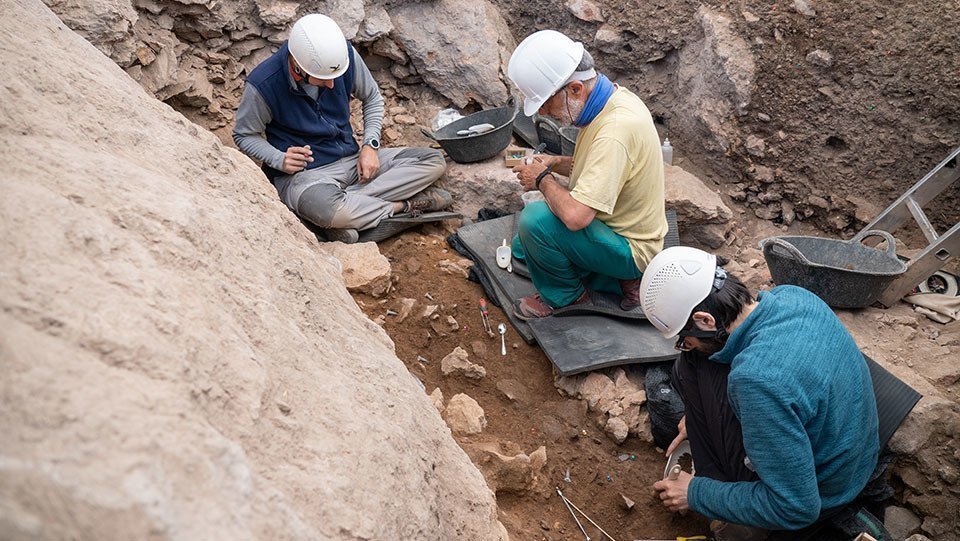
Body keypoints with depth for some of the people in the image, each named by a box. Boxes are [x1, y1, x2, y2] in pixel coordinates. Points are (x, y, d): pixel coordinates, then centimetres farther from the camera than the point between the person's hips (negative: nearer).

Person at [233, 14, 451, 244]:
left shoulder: (346, 55, -9)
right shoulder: (263, 85, -18)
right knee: (327, 207, -42)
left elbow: (373, 98, 10)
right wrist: (280, 160, -20)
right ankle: (404, 205, -14)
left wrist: (370, 145, -4)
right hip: (303, 172, -5)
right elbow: (245, 135, -2)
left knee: (434, 161, -8)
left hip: (351, 159, 5)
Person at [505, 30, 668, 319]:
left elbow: (575, 215, -39)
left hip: (631, 250, -10)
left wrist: (544, 179, -19)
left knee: (535, 219, -28)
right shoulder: (612, 98, -4)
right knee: (523, 247, 23)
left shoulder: (616, 130, -34)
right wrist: (556, 163, -2)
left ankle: (565, 295, 0)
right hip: (617, 225, 10)